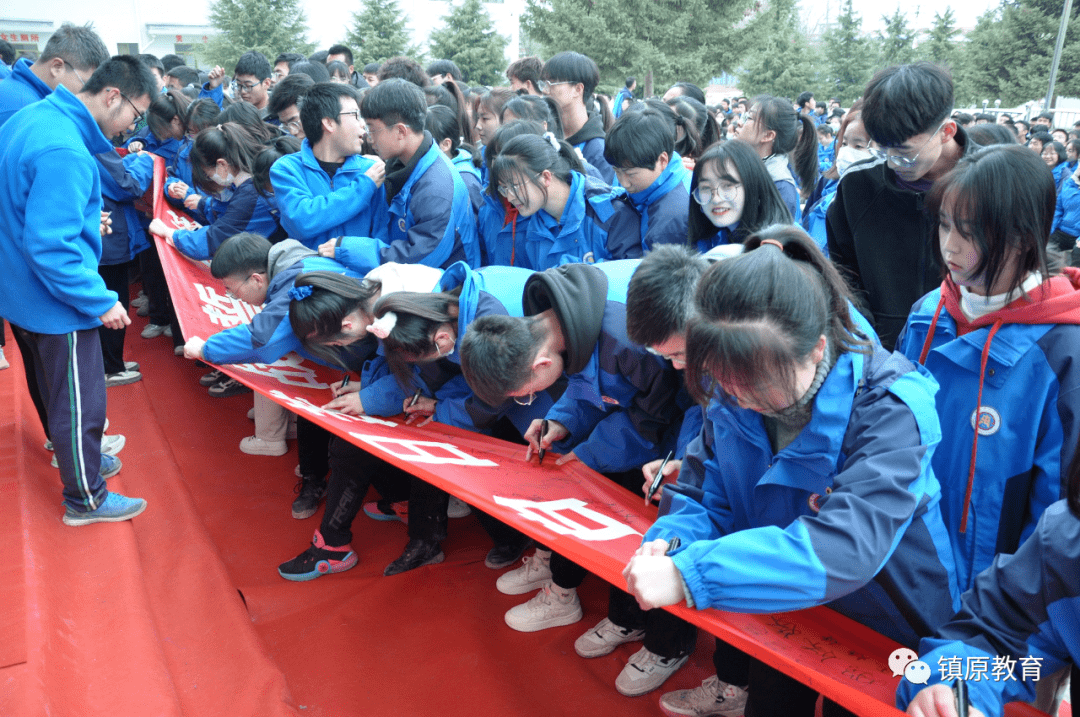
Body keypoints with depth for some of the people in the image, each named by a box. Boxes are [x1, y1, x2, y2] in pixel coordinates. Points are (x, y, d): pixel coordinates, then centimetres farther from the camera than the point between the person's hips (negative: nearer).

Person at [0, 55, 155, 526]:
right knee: (80, 402, 6)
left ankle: (77, 454, 47)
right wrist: (101, 301, -22)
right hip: (56, 307, -10)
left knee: (60, 391, 27)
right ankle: (84, 499, 22)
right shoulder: (64, 153, -29)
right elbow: (49, 246, -30)